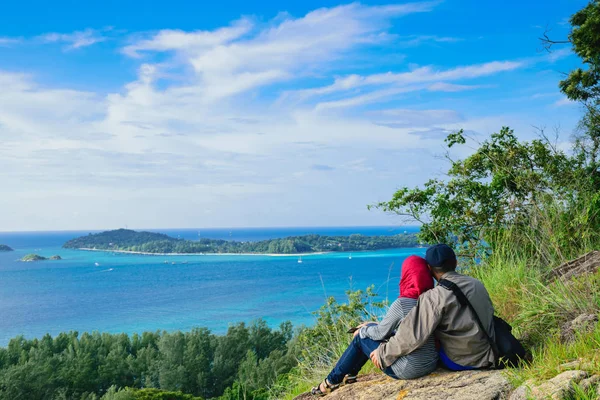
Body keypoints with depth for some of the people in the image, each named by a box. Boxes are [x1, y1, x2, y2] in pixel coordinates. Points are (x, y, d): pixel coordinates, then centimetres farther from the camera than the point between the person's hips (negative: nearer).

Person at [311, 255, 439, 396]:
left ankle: (332, 381, 27)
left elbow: (382, 332, -7)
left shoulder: (402, 303, -20)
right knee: (371, 330, 20)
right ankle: (349, 373, 36)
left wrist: (363, 330, 14)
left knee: (361, 337, 13)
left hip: (407, 370, -7)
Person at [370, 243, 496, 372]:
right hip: (487, 357, 6)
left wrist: (383, 354, -13)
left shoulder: (435, 296, -20)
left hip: (458, 363, -6)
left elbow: (413, 335, -24)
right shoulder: (477, 284, 0)